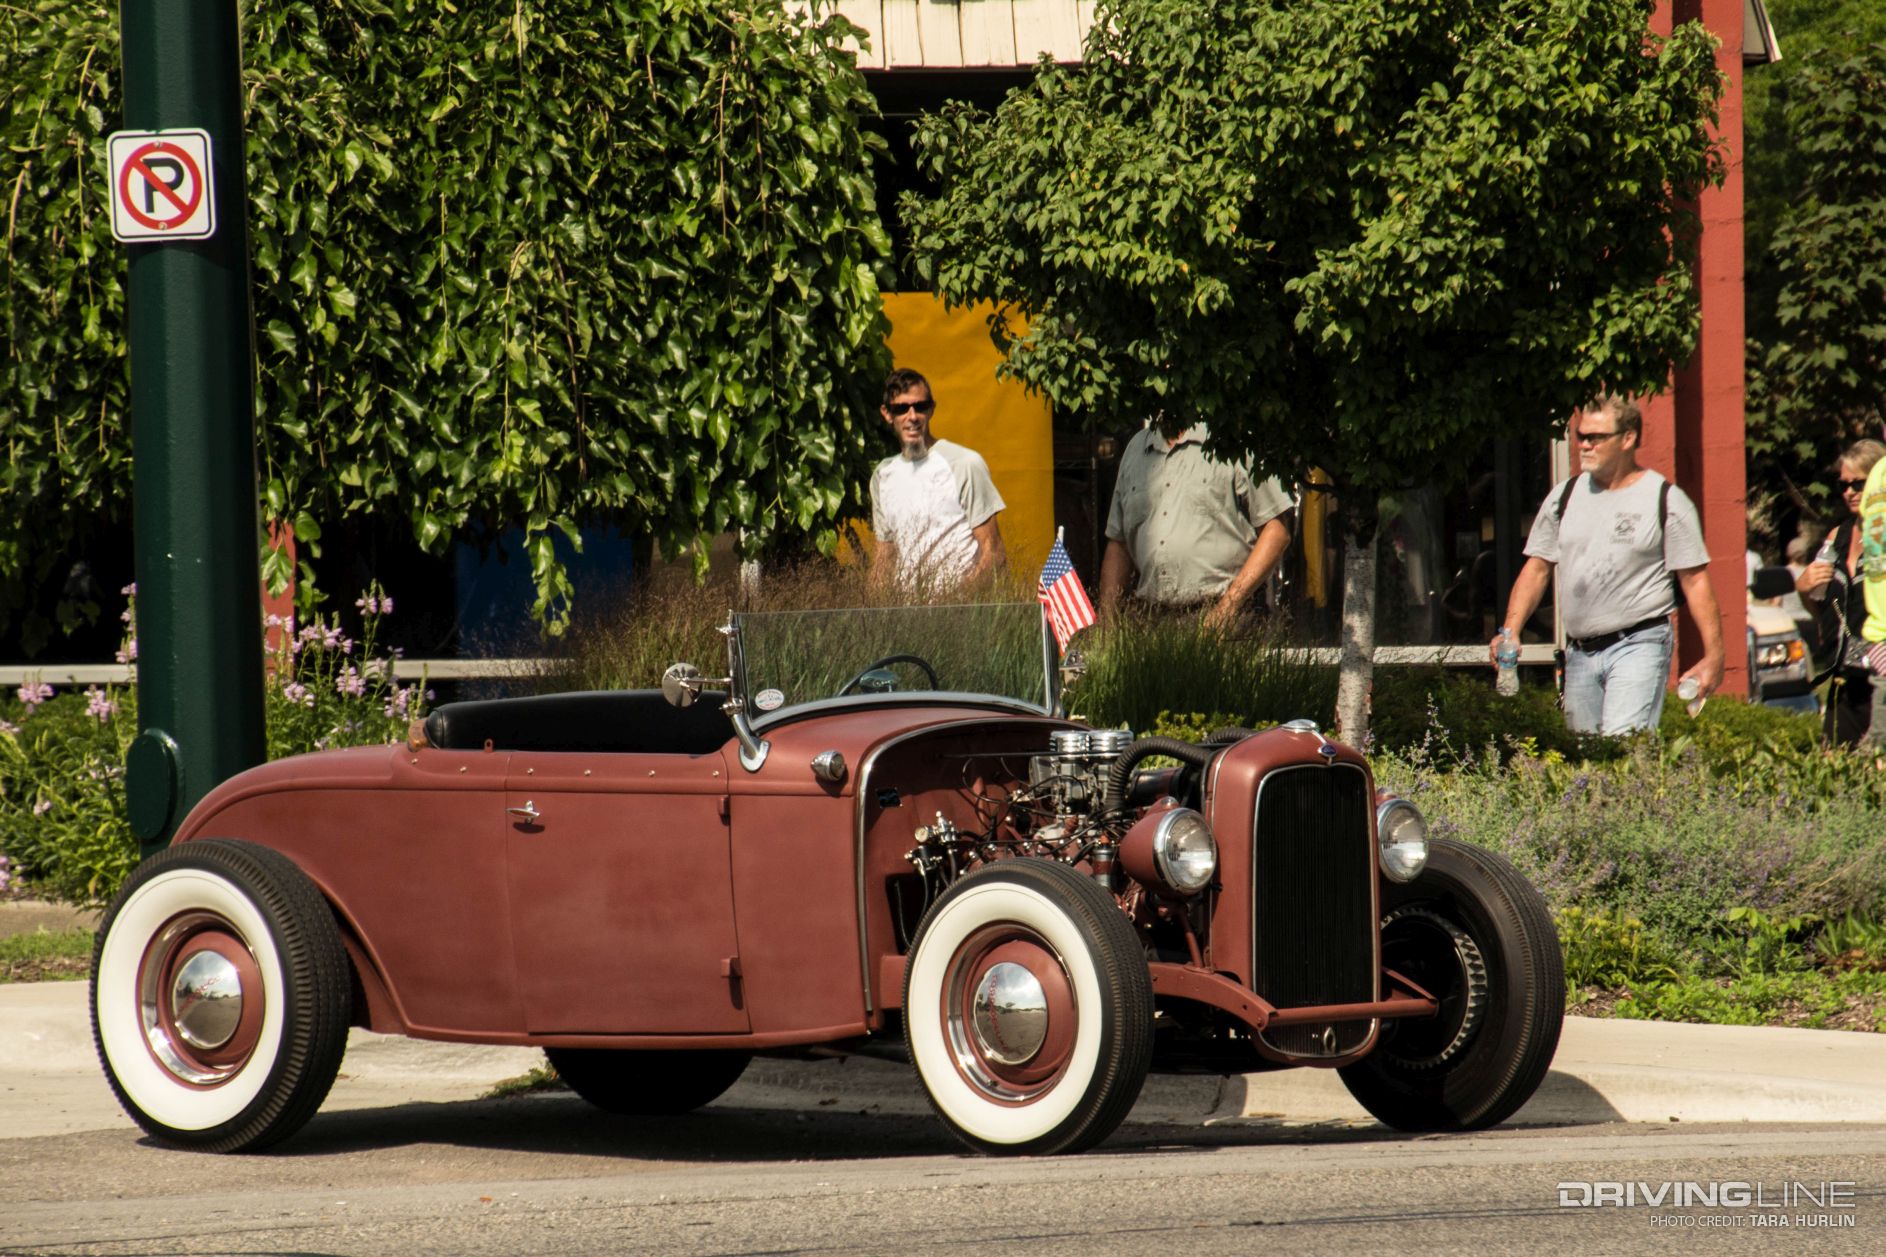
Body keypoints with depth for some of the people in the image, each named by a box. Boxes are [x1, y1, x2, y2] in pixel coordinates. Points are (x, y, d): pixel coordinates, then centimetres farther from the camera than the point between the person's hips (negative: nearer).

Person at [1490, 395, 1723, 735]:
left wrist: (1713, 655, -8)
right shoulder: (1564, 497, 12)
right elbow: (1536, 570, 14)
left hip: (1639, 645, -5)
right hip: (1580, 653, 5)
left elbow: (1696, 580, -2)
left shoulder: (1666, 500, -1)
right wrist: (1510, 631, -1)